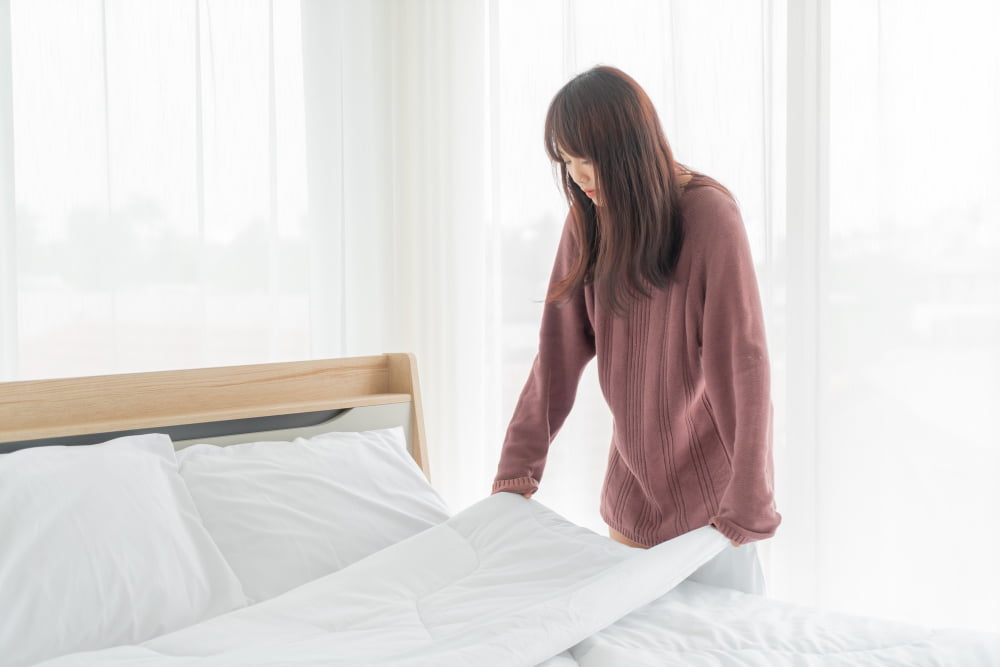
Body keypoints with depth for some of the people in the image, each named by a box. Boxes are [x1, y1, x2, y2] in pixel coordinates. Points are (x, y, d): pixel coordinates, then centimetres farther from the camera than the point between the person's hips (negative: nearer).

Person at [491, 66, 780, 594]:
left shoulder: (708, 216, -18)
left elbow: (743, 361, -20)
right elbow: (559, 351, 0)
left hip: (708, 486, -5)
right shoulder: (588, 222, 0)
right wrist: (516, 469, -4)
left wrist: (746, 503, -22)